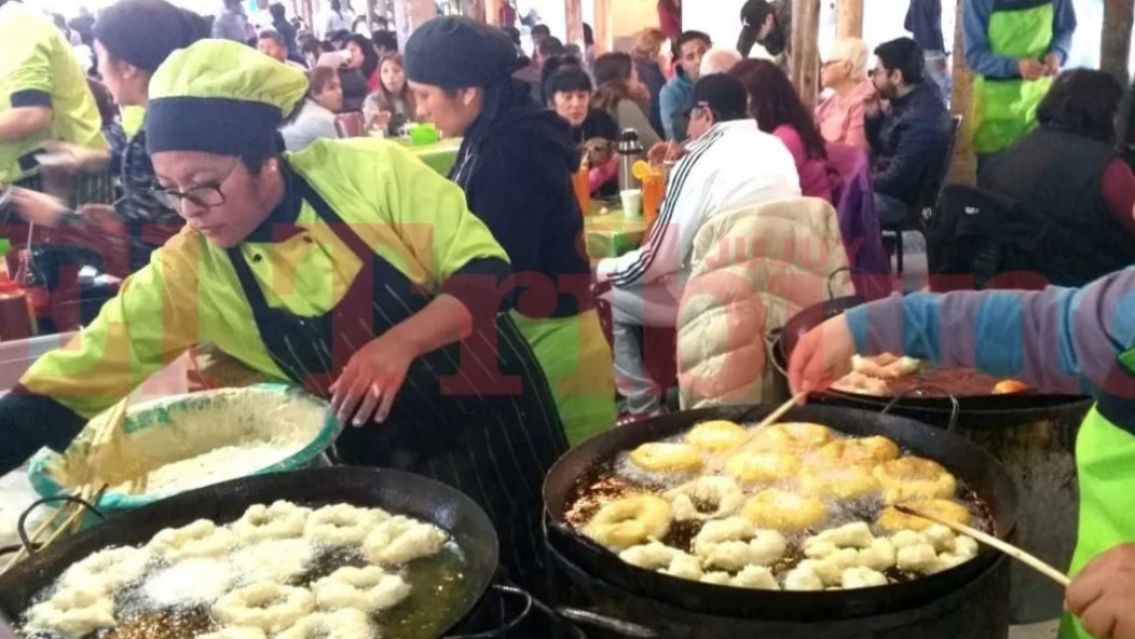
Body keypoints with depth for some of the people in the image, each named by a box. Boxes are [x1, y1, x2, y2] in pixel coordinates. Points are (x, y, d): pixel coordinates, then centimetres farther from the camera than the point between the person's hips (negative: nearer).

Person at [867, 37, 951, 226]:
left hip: (899, 199, -10)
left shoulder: (922, 117, -22)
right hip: (881, 188, 10)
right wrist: (873, 116, 2)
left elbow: (897, 179, -24)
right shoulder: (904, 102, 8)